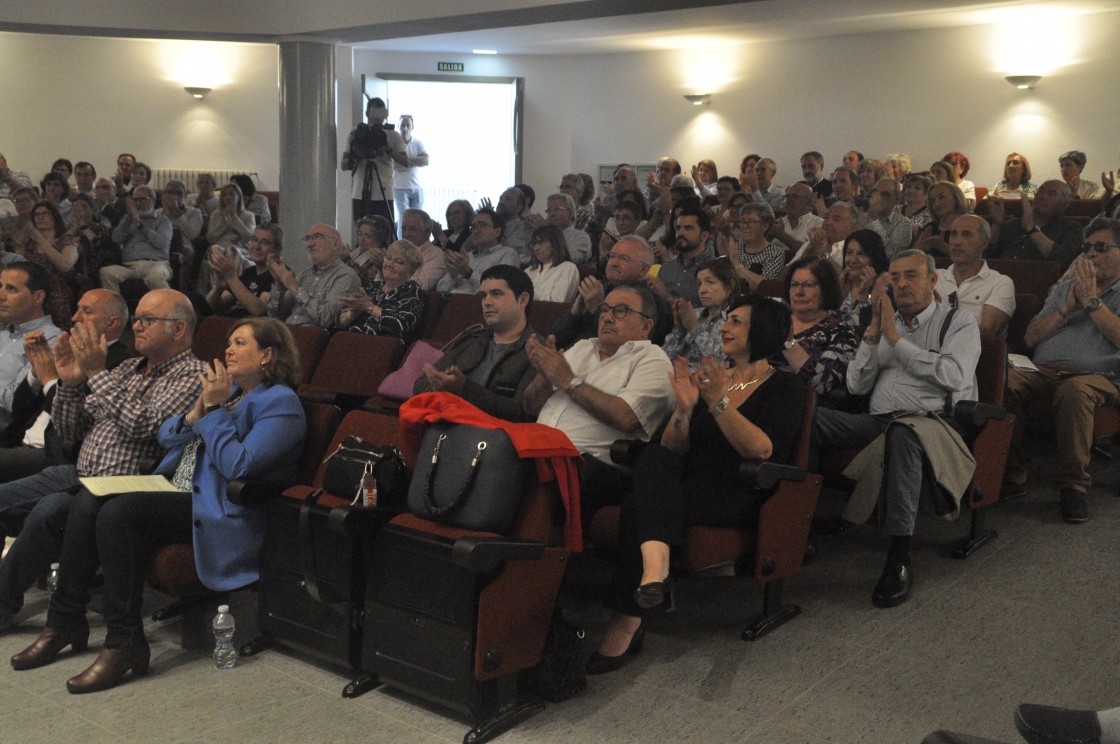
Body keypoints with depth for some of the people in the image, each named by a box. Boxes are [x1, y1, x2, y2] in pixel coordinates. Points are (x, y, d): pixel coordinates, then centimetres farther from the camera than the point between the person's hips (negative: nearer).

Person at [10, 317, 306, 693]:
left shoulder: (281, 403, -6)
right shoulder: (226, 389, 22)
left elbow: (239, 466, -18)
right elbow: (165, 437, 19)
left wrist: (215, 409, -14)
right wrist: (197, 412, 0)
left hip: (220, 513, -9)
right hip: (174, 490, 9)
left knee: (119, 511, -28)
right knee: (88, 501, -12)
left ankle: (125, 643, -23)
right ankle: (65, 621, -6)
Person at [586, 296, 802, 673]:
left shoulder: (783, 387, 5)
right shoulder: (709, 378, 21)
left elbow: (763, 451, -14)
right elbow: (672, 448, 12)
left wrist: (719, 402, -21)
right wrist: (683, 408, -8)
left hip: (738, 497, -5)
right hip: (687, 483, 5)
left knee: (640, 505, -29)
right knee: (655, 458, -31)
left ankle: (626, 625, -28)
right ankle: (655, 567, -54)